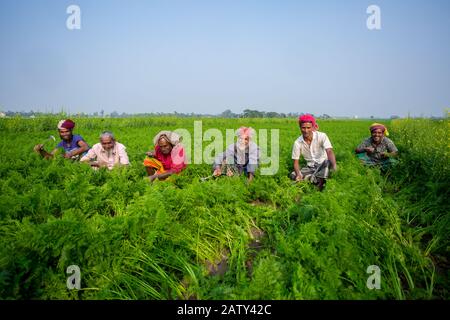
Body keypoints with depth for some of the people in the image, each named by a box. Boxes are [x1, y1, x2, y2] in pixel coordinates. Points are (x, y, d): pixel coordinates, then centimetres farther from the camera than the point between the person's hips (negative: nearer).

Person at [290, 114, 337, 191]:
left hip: (323, 165, -3)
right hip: (310, 167, 3)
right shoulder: (297, 143, -10)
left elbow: (329, 152, -30)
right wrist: (298, 174, -29)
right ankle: (320, 180, -25)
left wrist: (334, 165, -50)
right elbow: (296, 162, -7)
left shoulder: (322, 136, -16)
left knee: (328, 161, -37)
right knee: (293, 175, -20)